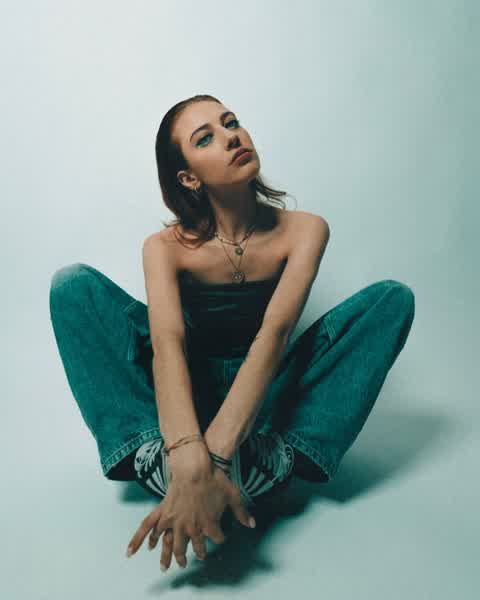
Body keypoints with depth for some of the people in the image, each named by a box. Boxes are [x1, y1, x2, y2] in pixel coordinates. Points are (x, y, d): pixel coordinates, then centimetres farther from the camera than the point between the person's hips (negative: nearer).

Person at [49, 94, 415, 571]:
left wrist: (215, 455, -42)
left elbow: (274, 335, -29)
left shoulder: (304, 230, -14)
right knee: (74, 283, -17)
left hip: (268, 395, 1)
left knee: (392, 297, -19)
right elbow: (168, 345, -31)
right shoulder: (166, 247, -13)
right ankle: (155, 450, -30)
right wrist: (189, 462, -49)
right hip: (191, 397, 0)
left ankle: (277, 456, -30)